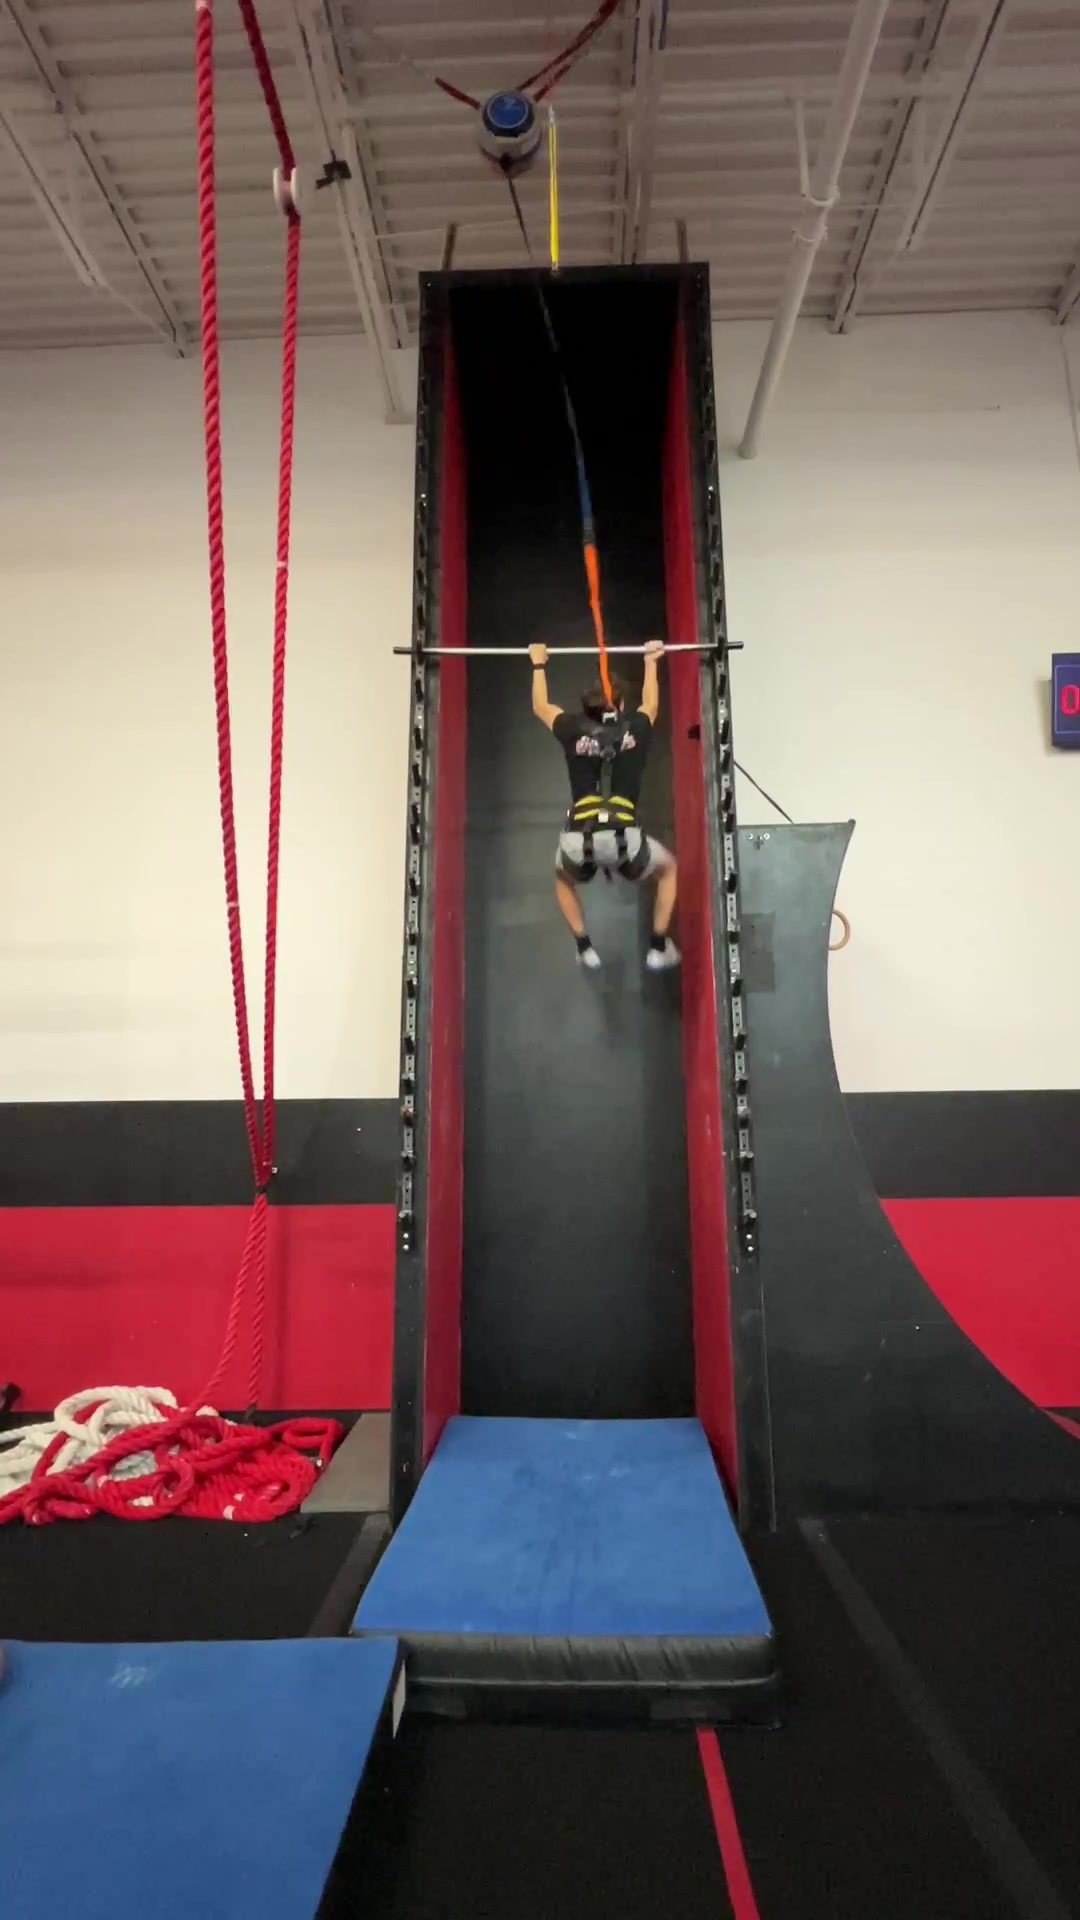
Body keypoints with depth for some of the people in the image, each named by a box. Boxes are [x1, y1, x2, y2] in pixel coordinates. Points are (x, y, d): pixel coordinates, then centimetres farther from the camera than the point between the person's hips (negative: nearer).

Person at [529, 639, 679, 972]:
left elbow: (541, 706, 39)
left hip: (578, 841, 1)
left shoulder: (574, 731, 17)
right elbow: (651, 703, 42)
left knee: (564, 880, 38)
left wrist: (539, 665, 54)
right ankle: (659, 948, 27)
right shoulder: (636, 729, 16)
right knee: (668, 869, 32)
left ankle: (584, 948, 29)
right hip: (625, 838, -1)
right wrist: (651, 661, 56)